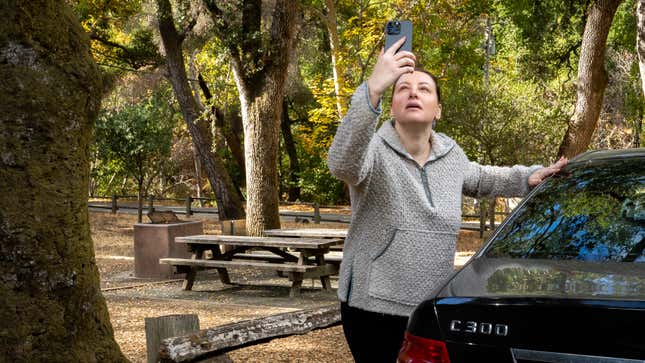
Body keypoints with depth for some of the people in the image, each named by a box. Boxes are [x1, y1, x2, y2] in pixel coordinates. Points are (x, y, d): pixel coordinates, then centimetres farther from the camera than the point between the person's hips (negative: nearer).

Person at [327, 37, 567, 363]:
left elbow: (479, 179, 28)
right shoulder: (375, 151, -14)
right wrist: (373, 90, -50)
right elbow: (342, 164, -39)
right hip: (375, 308, -5)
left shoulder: (450, 153, 6)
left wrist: (529, 177, 12)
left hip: (433, 309, 6)